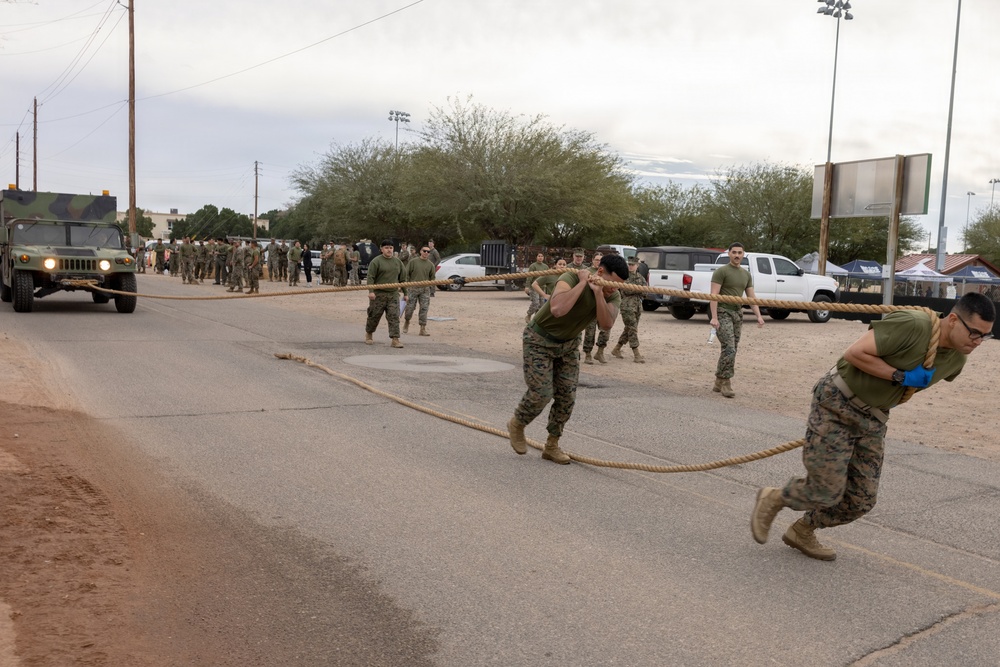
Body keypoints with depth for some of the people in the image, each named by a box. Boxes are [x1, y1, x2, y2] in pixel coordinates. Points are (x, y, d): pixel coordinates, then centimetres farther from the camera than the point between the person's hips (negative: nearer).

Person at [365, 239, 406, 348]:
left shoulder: (398, 262, 13)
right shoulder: (376, 261, -3)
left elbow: (402, 279, 17)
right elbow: (370, 277, -9)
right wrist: (370, 291, -20)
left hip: (393, 294, 3)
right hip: (378, 294, -3)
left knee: (394, 316, -6)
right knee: (374, 316, 7)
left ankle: (395, 339, -8)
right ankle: (368, 335, 29)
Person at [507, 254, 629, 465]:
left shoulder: (613, 295, -12)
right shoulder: (571, 278, -30)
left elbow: (606, 324, -31)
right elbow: (557, 309, -50)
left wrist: (598, 292, -39)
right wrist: (583, 283, -42)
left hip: (569, 344, 6)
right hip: (539, 340, -6)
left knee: (567, 396, 1)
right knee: (541, 393, -11)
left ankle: (551, 446, 17)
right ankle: (516, 425, 18)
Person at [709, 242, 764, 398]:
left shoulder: (746, 274, 14)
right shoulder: (721, 272, -6)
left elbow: (751, 297, 13)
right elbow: (714, 295, -13)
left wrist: (758, 315, -1)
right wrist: (714, 317, -21)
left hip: (738, 314, 7)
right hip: (723, 313, -7)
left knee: (731, 350, 7)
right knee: (729, 349, -15)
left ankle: (719, 383, 16)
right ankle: (726, 383, -7)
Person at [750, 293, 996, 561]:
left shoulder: (956, 361, 1)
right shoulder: (912, 325, -24)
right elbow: (855, 353, -25)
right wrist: (901, 376, -23)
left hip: (873, 421, 8)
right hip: (836, 404, -8)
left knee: (861, 501, 5)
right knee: (826, 492, -7)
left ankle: (802, 532, 27)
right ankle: (773, 499, 22)